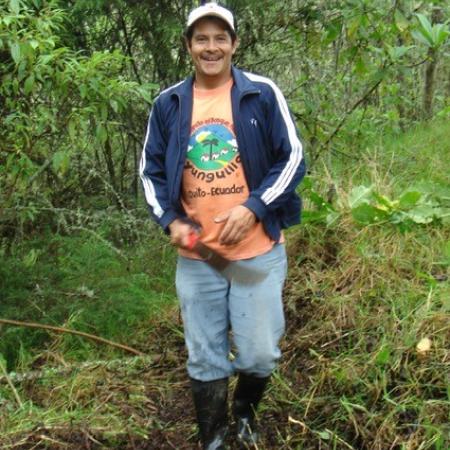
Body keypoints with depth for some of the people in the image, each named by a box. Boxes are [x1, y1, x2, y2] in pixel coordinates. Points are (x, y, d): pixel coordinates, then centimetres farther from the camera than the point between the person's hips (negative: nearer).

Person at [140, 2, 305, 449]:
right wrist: (171, 221, -6)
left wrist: (253, 209, -15)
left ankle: (245, 410, 38)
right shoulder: (168, 104, 4)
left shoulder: (262, 94, -3)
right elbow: (151, 171, 10)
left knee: (259, 355, 5)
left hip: (258, 252, -2)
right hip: (195, 257, 2)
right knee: (204, 360, 11)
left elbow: (293, 158, -3)